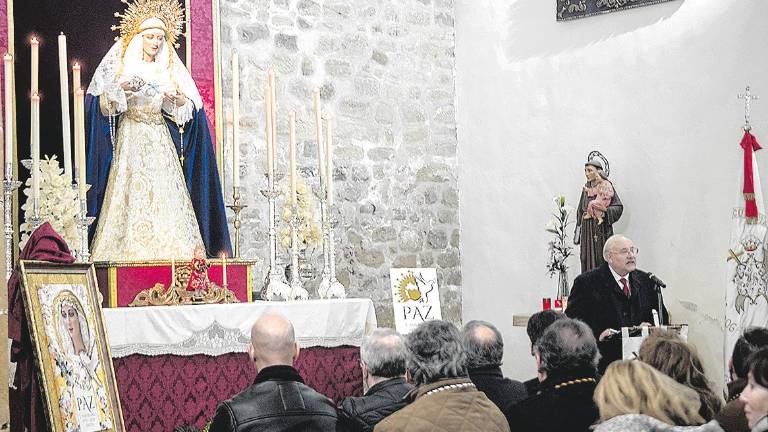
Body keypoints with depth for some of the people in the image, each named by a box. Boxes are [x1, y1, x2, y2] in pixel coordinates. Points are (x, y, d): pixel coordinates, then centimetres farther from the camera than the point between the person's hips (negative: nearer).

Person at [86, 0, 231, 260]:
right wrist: (122, 89, -21)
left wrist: (178, 101, -11)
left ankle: (168, 255, -6)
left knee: (166, 201, -6)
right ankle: (128, 257, -11)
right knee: (130, 202, -11)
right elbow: (102, 105, -4)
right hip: (130, 143, -3)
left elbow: (187, 110, 11)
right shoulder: (119, 66, 5)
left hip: (161, 146, 3)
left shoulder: (170, 70, 13)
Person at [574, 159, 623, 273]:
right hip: (587, 229, 5)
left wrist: (604, 210, -22)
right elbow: (580, 210, 18)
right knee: (587, 260, 3)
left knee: (601, 259, -7)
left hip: (601, 228, -5)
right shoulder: (586, 188, 12)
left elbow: (619, 207, -6)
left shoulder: (606, 186, -5)